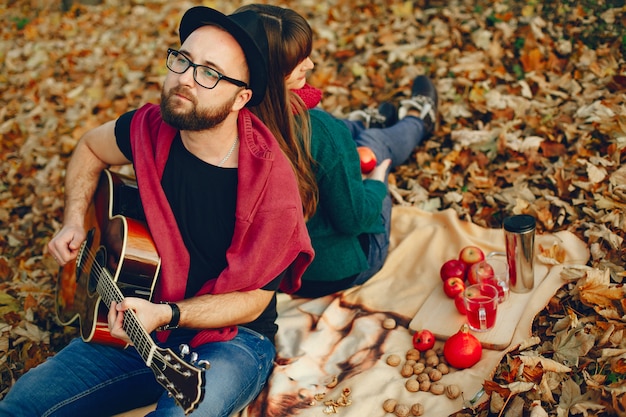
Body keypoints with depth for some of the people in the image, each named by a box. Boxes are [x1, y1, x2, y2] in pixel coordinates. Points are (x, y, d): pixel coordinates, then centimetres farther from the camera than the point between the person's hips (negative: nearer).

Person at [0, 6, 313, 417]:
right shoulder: (151, 128, -8)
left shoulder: (273, 185, -22)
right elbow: (90, 148, 16)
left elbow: (251, 300, -13)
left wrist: (167, 315, -26)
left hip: (230, 337, -4)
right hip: (139, 321, 4)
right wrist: (74, 221, 4)